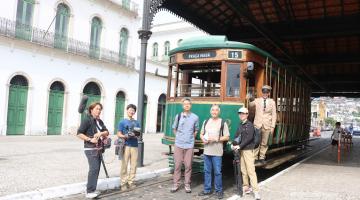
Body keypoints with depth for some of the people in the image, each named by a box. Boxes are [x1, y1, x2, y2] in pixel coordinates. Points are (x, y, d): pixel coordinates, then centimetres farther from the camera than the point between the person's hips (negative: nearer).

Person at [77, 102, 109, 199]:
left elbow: (107, 132, 9)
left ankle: (91, 189, 17)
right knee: (94, 168, -16)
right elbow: (79, 133, -12)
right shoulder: (87, 120, -8)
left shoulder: (100, 121, 14)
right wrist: (90, 139, -21)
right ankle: (89, 192, -13)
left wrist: (101, 133, -12)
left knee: (96, 169, 8)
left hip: (98, 148, 8)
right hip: (90, 149, -8)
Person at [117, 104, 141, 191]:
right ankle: (123, 183, 6)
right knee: (124, 165, -3)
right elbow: (119, 134, 0)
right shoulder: (122, 122, 2)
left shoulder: (136, 122, 12)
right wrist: (126, 136, -18)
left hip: (135, 146, 3)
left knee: (133, 165, 5)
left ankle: (131, 182, 16)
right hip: (126, 146, -3)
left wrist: (136, 136, -10)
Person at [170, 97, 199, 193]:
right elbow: (174, 129, 15)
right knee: (177, 165, 4)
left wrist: (191, 138, 6)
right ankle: (176, 184, 13)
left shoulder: (195, 117, 1)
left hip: (189, 145, -1)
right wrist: (178, 137, 9)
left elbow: (196, 131, 11)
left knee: (188, 165, 2)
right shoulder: (178, 116, 4)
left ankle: (187, 185, 13)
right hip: (178, 144, 1)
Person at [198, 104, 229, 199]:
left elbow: (227, 137, -4)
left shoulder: (222, 123, -2)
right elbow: (201, 134, 18)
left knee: (217, 172, 0)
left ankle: (219, 191, 14)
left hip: (217, 152, -4)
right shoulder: (206, 122, 12)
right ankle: (207, 189, 23)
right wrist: (203, 139, -4)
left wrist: (216, 139, -16)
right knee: (207, 171, 11)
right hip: (206, 151, 4)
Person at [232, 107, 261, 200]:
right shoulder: (240, 125, 12)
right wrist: (233, 144, -3)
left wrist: (240, 146, -18)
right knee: (243, 170, 10)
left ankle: (256, 191, -5)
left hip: (248, 150, -7)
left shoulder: (249, 125, -8)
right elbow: (236, 136, 13)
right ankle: (246, 187, 21)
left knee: (251, 170, -8)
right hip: (241, 150, 7)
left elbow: (249, 138, -16)